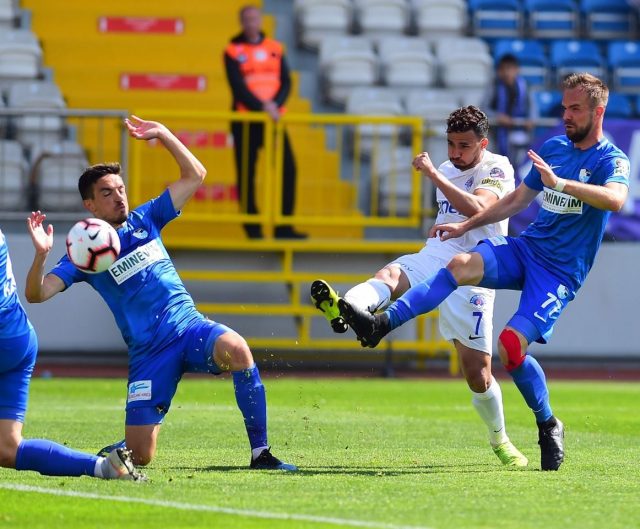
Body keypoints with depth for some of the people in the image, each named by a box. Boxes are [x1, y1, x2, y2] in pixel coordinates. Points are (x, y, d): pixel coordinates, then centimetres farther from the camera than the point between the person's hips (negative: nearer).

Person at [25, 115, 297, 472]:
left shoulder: (144, 220, 13)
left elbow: (195, 175, 15)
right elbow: (37, 294, -9)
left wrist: (163, 134, 5)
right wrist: (41, 254, -27)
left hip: (190, 328, 2)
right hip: (149, 352, -2)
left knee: (237, 349, -35)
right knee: (140, 457, -10)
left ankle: (261, 453, -27)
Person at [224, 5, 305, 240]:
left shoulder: (275, 48, 10)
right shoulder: (233, 51, -1)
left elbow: (286, 82, 5)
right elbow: (238, 86, -10)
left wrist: (275, 103, -13)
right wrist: (261, 107, -21)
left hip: (273, 119, 3)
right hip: (245, 121, -3)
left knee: (287, 169, -3)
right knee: (246, 174, -1)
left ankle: (283, 227, 3)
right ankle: (252, 228, 6)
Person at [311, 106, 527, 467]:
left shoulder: (498, 169, -5)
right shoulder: (447, 171, 18)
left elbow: (476, 208, -24)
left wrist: (433, 174, -23)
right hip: (433, 260, 5)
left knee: (478, 369, -5)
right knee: (390, 276, -32)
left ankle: (500, 440, 20)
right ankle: (343, 310, -65)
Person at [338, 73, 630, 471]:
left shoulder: (611, 161, -7)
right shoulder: (553, 148, 14)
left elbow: (616, 199, -30)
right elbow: (518, 199, 25)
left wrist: (559, 182, -37)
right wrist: (466, 226, 22)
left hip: (561, 271, -5)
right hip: (524, 248, 5)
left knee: (511, 345, -21)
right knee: (461, 265, -25)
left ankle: (549, 426, 2)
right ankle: (382, 324, -34)